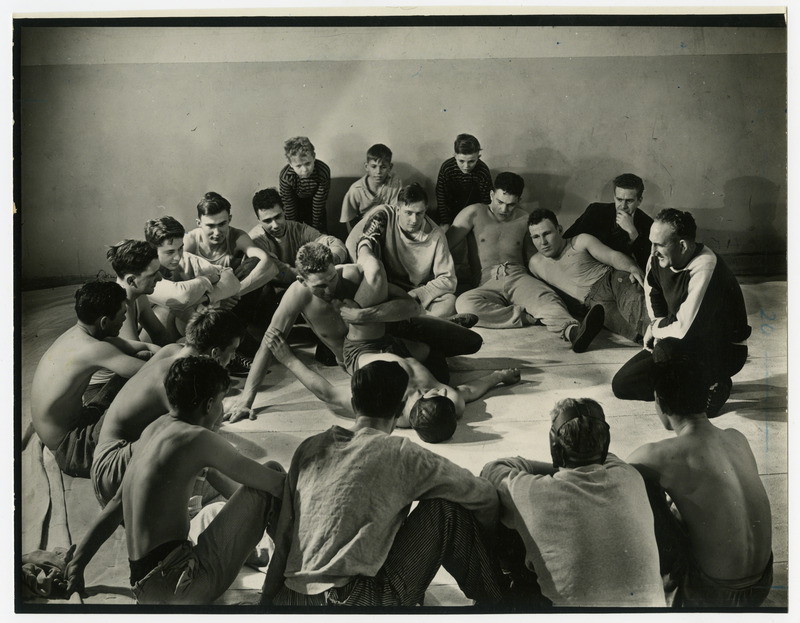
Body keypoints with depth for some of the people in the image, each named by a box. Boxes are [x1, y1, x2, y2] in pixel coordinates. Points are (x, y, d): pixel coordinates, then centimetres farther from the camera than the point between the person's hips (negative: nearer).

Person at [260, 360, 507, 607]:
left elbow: (285, 532, 14)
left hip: (289, 600, 5)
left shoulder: (309, 448, 10)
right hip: (360, 600, -5)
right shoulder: (401, 455, -2)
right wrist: (480, 543, 27)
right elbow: (484, 495, 7)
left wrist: (268, 596, 23)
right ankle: (494, 600, 20)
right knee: (448, 506, 6)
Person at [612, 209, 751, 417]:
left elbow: (684, 329, -34)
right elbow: (651, 288, 16)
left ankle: (714, 386, -10)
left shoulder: (705, 269, -32)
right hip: (687, 344, 8)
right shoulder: (659, 257, -9)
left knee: (665, 351, -38)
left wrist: (656, 328, -13)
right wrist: (659, 323, 1)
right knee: (622, 384, 0)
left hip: (725, 351, -8)